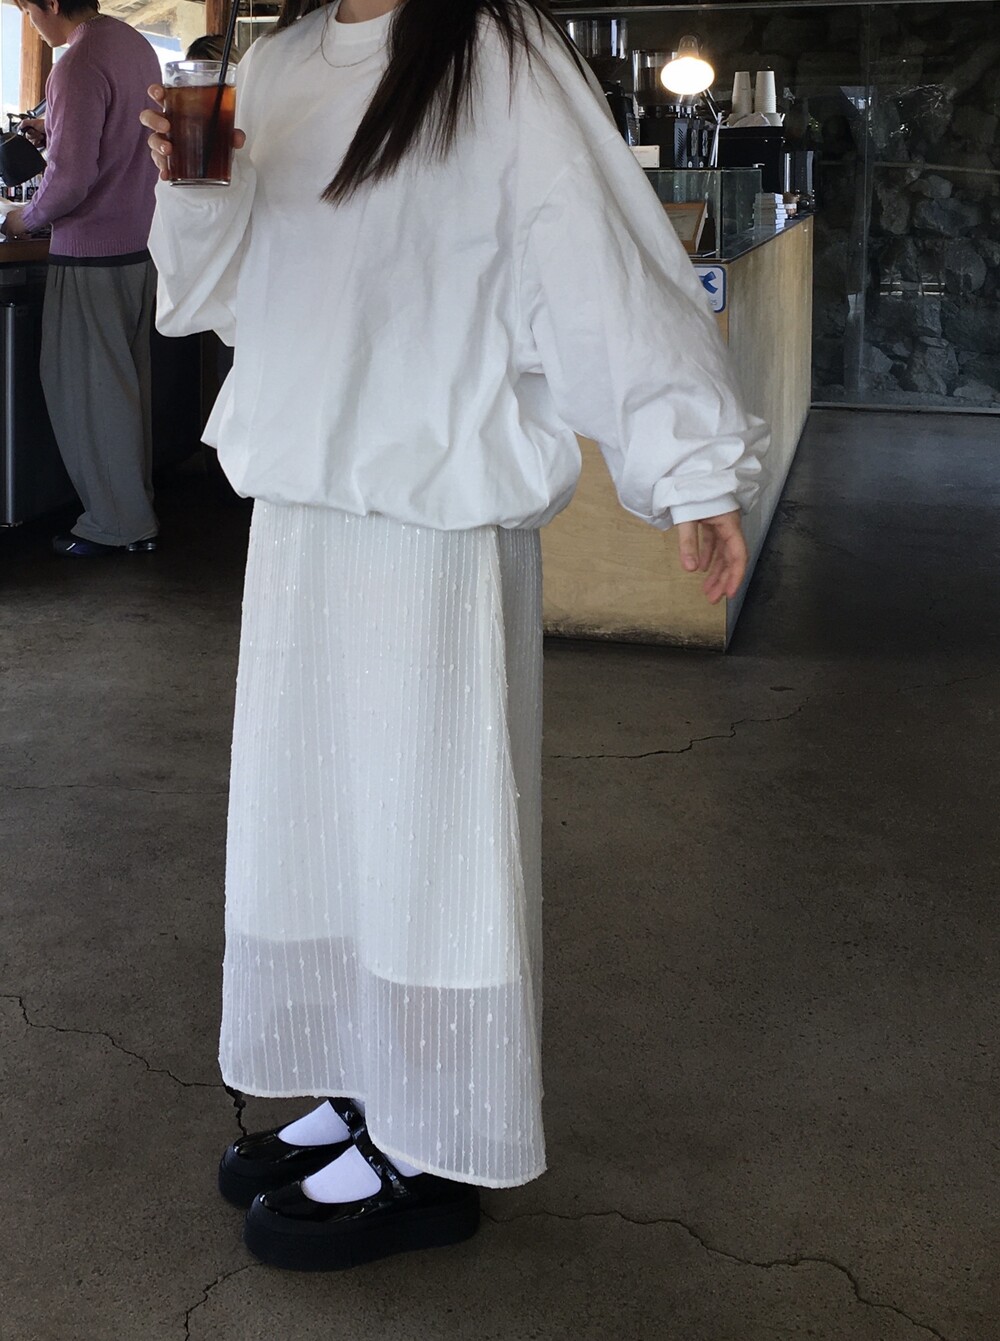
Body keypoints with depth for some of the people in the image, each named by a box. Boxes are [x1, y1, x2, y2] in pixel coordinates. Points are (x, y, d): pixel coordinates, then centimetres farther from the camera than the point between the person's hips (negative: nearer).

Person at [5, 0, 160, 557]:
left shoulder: (80, 65, -19)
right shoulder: (137, 45, 8)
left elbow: (71, 179, -22)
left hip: (91, 253, -9)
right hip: (140, 243, 9)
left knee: (88, 388, 2)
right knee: (131, 382, 14)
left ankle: (116, 525, 9)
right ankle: (138, 514, 22)